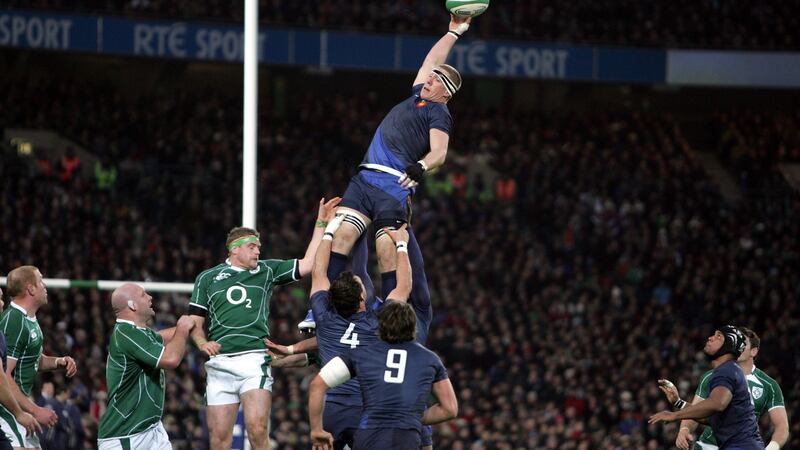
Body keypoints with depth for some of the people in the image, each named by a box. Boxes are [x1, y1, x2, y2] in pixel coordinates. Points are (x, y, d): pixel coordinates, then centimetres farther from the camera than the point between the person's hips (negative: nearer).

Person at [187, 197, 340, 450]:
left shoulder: (266, 271, 15)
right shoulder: (208, 278, 15)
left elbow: (307, 265, 8)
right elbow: (195, 322, 15)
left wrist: (321, 224, 7)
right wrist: (202, 343, -6)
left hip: (254, 361, -1)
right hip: (220, 363, 1)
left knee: (258, 430, -17)